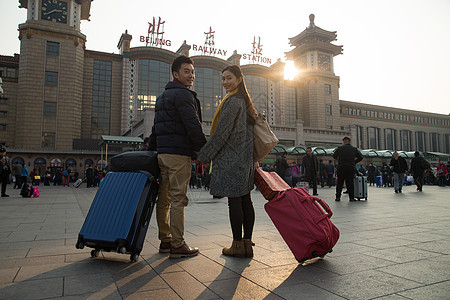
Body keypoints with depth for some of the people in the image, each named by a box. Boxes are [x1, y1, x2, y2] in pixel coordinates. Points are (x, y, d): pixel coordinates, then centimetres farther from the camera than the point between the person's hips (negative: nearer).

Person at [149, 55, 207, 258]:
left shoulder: (163, 97, 24)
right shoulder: (183, 95, -7)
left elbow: (155, 128, 25)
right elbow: (193, 126, -16)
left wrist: (151, 150, 27)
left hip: (162, 153, 10)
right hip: (179, 153, -9)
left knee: (164, 198, 11)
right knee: (178, 198, -6)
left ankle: (165, 240, 20)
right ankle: (177, 245, 0)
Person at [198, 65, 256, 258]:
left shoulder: (232, 101, -10)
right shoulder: (244, 101, 20)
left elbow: (222, 132, -15)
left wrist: (204, 155, -9)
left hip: (231, 158, -9)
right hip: (244, 158, 10)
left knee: (234, 201, -4)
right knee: (245, 200, 9)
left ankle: (238, 246, 4)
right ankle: (247, 243, 15)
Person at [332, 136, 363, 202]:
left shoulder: (339, 148, 0)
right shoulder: (354, 149, 8)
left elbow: (334, 156, 7)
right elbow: (360, 157, 11)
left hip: (341, 168, -1)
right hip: (351, 168, 2)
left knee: (339, 183, 7)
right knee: (350, 183, 7)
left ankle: (338, 197, 7)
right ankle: (352, 197, 7)